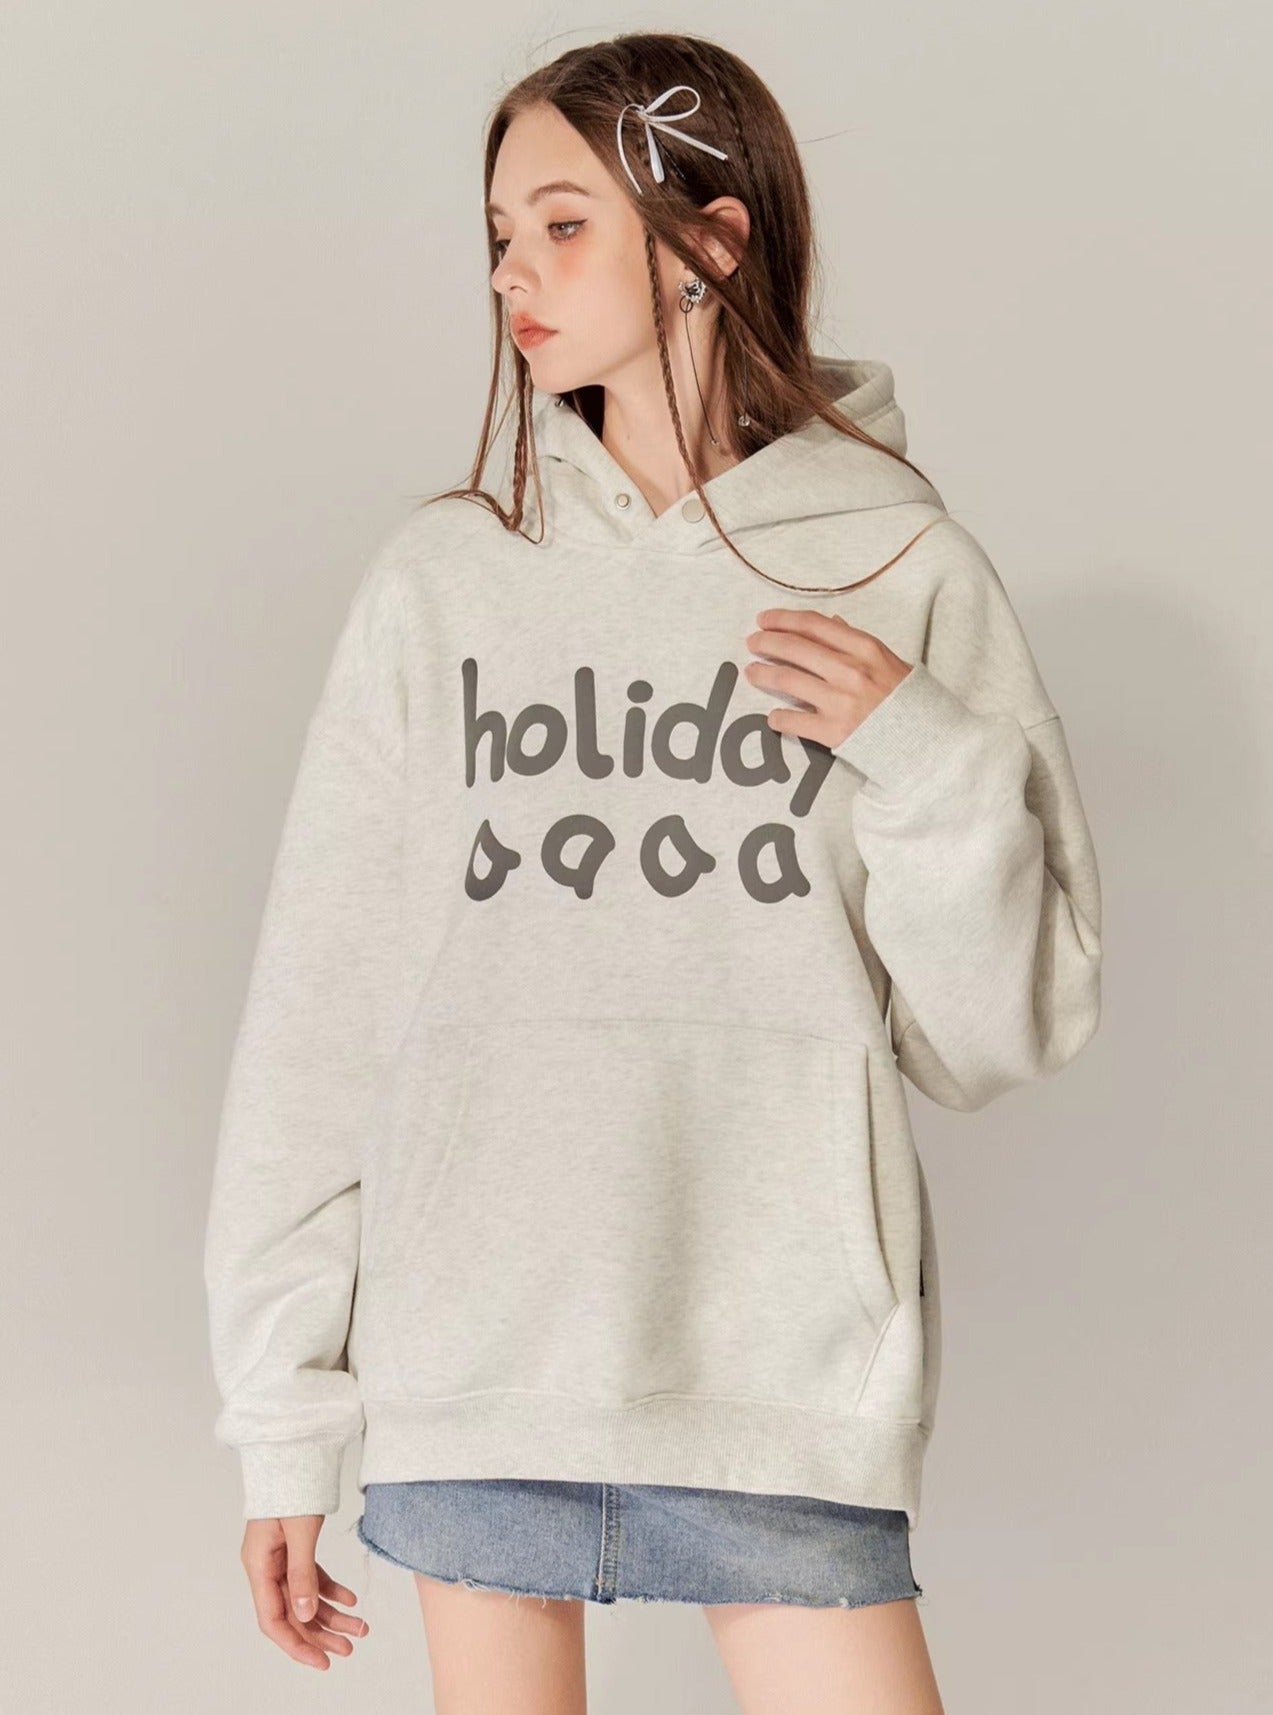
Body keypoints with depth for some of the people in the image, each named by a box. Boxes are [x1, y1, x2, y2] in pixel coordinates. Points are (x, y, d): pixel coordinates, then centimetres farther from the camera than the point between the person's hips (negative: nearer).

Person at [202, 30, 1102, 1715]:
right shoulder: (443, 579, 4)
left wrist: (931, 770, -13)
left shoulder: (904, 572, 1)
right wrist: (283, 1412, 3)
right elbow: (322, 1012, 4)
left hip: (786, 1374, -1)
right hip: (472, 1371, 1)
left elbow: (1001, 1034, 3)